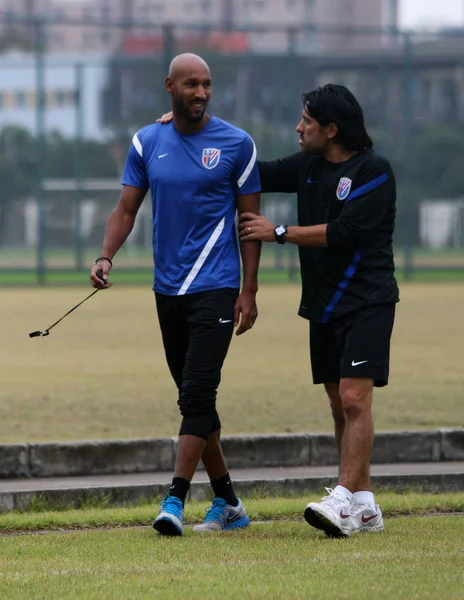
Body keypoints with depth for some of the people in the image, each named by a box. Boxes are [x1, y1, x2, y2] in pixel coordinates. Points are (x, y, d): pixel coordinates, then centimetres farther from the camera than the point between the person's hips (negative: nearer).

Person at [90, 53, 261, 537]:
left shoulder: (236, 144, -1)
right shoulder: (146, 143, 8)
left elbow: (250, 219, 2)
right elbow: (127, 208, 10)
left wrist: (249, 292, -3)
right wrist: (106, 257, -9)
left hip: (215, 287, -5)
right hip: (168, 290, 5)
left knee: (197, 393, -14)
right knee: (193, 396, 9)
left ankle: (175, 501, -18)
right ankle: (227, 503, 19)